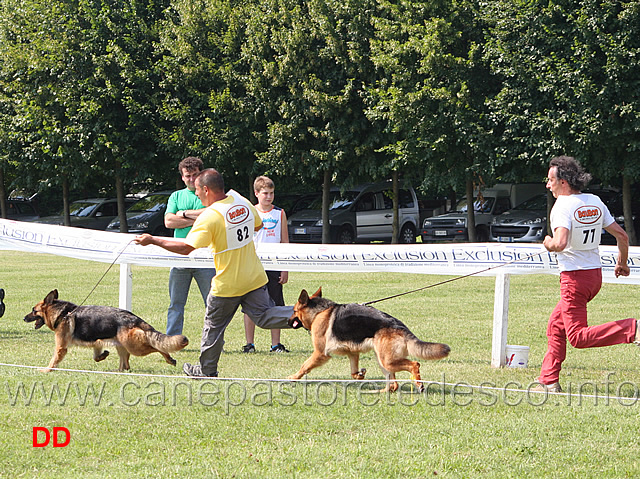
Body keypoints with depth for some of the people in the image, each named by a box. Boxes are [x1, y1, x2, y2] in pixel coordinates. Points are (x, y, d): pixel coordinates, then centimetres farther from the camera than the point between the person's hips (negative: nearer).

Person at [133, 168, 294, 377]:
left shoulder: (210, 216, -22)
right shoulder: (242, 202, -1)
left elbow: (186, 247, -24)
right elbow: (257, 225, 18)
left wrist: (152, 240, -17)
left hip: (227, 285, -5)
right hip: (254, 278, 5)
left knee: (214, 325, 11)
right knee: (264, 316, 7)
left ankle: (207, 369, 23)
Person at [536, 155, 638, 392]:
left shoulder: (563, 206, -15)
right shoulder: (595, 202, 7)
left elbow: (561, 243, -29)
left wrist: (549, 244, -6)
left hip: (574, 277, -9)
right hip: (595, 274, 9)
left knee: (577, 336, -6)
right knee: (556, 326, 18)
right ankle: (549, 382, 18)